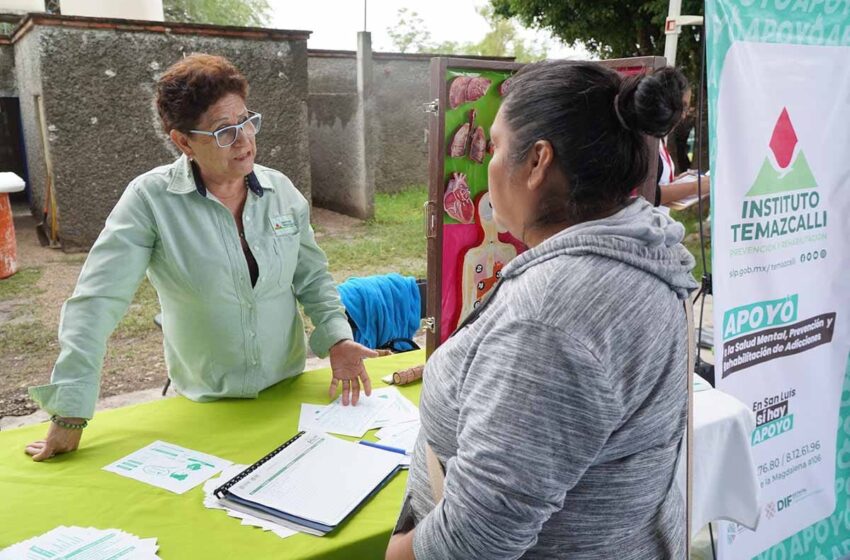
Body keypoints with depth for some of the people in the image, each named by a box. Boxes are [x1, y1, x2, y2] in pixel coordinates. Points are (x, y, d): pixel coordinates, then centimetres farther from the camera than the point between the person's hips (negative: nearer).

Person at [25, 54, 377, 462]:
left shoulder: (280, 190, -5)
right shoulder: (150, 199, -17)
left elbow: (312, 277, 4)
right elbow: (97, 301, -19)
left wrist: (336, 338, -11)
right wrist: (70, 415, -22)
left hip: (290, 389, 4)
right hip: (204, 404, -3)